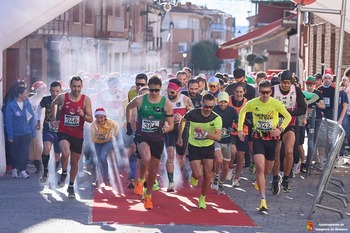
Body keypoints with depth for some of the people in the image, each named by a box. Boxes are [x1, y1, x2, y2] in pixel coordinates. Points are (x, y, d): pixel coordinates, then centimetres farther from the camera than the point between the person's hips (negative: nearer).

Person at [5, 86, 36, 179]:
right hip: (15, 134, -2)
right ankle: (14, 169, 31)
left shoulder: (27, 103, -3)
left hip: (26, 133, 2)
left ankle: (22, 170, 4)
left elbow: (32, 118, 1)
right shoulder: (11, 105, -13)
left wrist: (33, 132, -1)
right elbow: (8, 121, -12)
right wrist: (10, 135, -12)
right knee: (14, 153, 12)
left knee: (25, 152, -4)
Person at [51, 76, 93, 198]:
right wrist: (54, 118, 16)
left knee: (74, 162, 11)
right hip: (64, 133, -2)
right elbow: (53, 104, 18)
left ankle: (71, 186, 32)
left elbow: (91, 119, -5)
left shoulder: (86, 100, -6)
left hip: (78, 135, 2)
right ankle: (63, 173, -1)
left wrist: (83, 115, -25)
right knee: (66, 153, -31)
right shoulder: (62, 97, -6)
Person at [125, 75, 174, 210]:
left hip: (157, 140, 2)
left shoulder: (166, 104, -7)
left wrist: (163, 130, -23)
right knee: (146, 159, -32)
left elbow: (171, 125, -2)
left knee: (153, 169, 10)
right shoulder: (139, 100, -8)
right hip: (142, 137, -2)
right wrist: (128, 124, 13)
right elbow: (128, 107, 15)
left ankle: (148, 196, 35)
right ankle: (140, 180, -1)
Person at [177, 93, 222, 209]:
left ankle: (202, 199, 24)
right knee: (198, 175, -11)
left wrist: (204, 132, -41)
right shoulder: (193, 114, -17)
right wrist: (180, 137, 12)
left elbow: (218, 137, -29)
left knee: (207, 175, 2)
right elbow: (182, 121, 6)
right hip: (194, 147, -1)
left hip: (208, 148, 1)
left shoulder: (216, 118, -17)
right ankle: (193, 176, 28)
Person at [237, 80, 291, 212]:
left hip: (272, 138, 1)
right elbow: (242, 112, 14)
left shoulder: (276, 103, -10)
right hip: (258, 138, -1)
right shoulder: (252, 103, -7)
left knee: (268, 169, 14)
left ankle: (258, 180, 51)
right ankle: (263, 199, -16)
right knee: (260, 166, -18)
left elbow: (288, 116, 3)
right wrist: (240, 129, 7)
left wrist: (280, 129, -11)